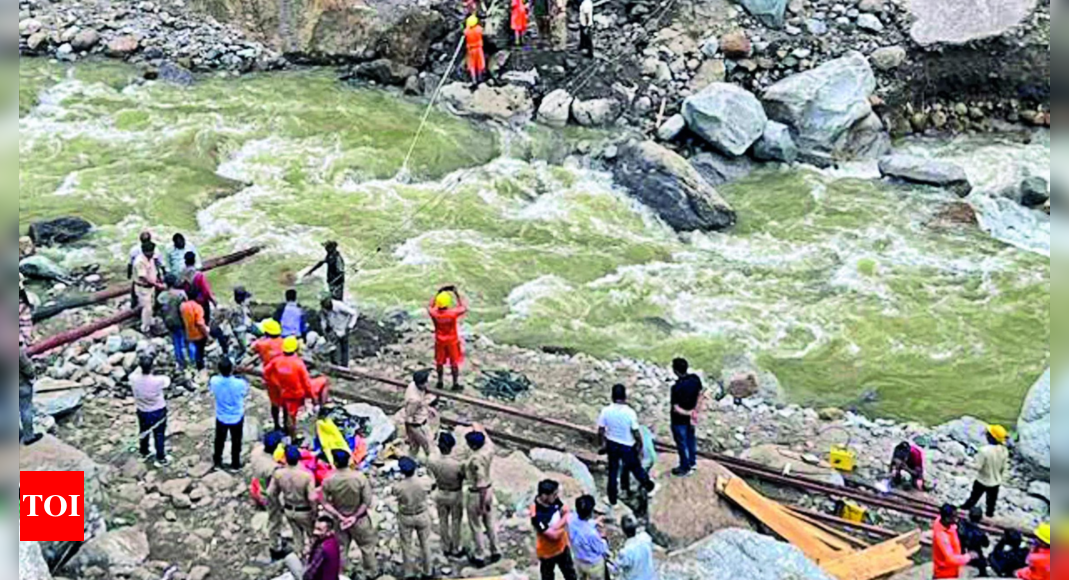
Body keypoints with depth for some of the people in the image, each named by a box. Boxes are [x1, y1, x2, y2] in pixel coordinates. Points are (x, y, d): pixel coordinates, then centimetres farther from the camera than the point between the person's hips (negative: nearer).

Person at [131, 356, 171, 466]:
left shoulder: (134, 379, -24)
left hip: (142, 411, 4)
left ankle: (144, 453, 48)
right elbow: (168, 381, -7)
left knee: (144, 433, 27)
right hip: (158, 412, -4)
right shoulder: (158, 380, -32)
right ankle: (161, 459, 28)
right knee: (159, 435, 15)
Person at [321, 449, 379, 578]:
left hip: (339, 520, 2)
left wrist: (340, 517, -10)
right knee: (367, 547, 17)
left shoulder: (328, 481, -17)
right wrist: (355, 516, -13)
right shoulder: (359, 478, -22)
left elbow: (325, 503, -12)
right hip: (359, 519, -2)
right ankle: (372, 574, 31)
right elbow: (367, 501, -19)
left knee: (340, 549, 18)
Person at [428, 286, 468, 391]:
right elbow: (464, 308, -9)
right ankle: (455, 384, 22)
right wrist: (457, 295, -8)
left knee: (440, 362, 20)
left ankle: (440, 382, 34)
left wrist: (438, 294, 2)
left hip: (439, 341, 2)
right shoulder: (453, 313, -30)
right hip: (452, 341, -2)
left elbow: (430, 307, 4)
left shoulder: (434, 313, -22)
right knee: (454, 363, 13)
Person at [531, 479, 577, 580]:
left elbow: (566, 515, -7)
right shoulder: (537, 515, -37)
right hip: (547, 552, -6)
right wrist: (564, 521, -20)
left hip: (562, 545, 6)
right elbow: (554, 535, -33)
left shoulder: (554, 500, -17)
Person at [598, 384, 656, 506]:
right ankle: (647, 485, 47)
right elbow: (636, 433, -18)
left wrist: (603, 443, 10)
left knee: (613, 471, 18)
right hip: (627, 446, -2)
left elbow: (600, 431, -7)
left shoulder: (606, 411, -17)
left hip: (612, 445, 2)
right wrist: (639, 445, -1)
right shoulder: (630, 412, -25)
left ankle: (613, 499, 28)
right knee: (635, 467, 22)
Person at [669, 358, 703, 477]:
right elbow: (700, 395, -2)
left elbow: (676, 409, -29)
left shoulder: (677, 388, -34)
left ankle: (685, 468, 32)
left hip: (680, 420, -6)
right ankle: (693, 462, 45)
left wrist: (689, 413, -18)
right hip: (692, 417, 6)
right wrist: (695, 412, 2)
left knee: (682, 444, 14)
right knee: (691, 439, 26)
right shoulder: (695, 378, -15)